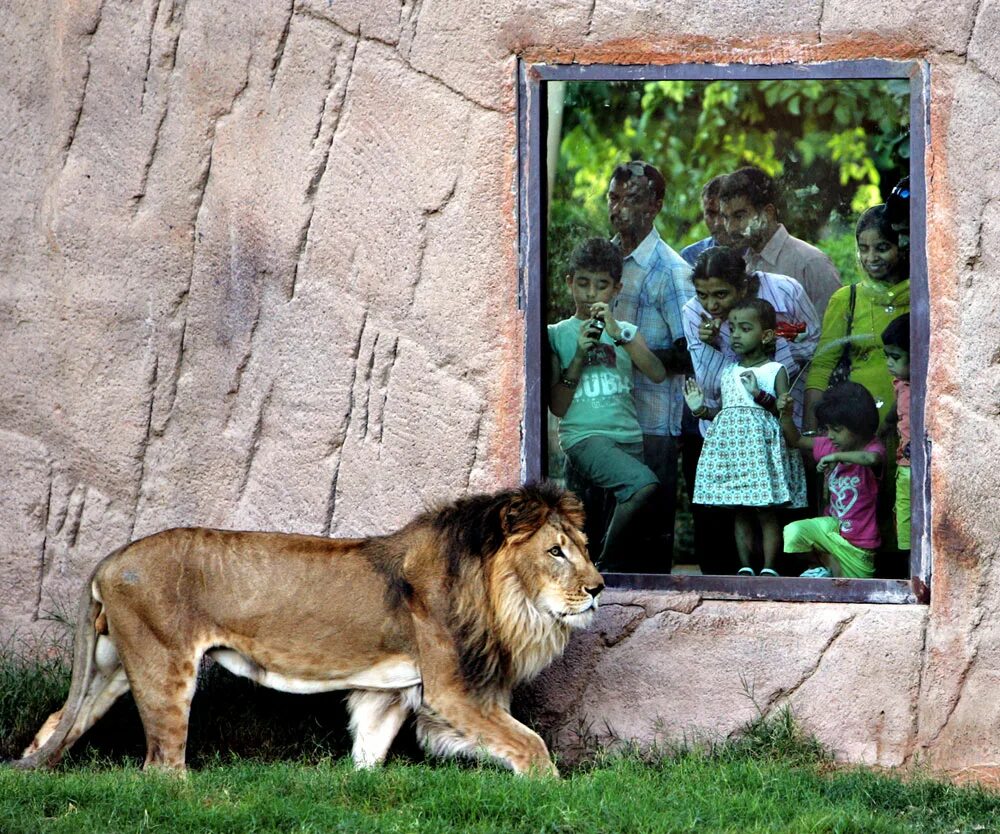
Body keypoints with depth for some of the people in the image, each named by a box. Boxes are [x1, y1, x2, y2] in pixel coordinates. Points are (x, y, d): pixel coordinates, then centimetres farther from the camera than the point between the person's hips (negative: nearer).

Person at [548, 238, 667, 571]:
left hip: (629, 437, 5)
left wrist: (619, 334, -12)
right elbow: (558, 406, 2)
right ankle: (609, 565, -18)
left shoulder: (626, 332, 16)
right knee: (643, 482, -31)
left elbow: (658, 374, -4)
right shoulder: (557, 334, 8)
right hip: (584, 437, -5)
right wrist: (579, 356, -8)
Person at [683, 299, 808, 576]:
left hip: (761, 445, -5)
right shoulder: (728, 372, 15)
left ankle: (769, 568, -1)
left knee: (766, 512, -4)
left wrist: (760, 395, -24)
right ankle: (745, 567, 12)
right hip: (732, 446, 6)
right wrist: (701, 409, 4)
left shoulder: (775, 371, -2)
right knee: (740, 512, 8)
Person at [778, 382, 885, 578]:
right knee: (793, 532, -24)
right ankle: (828, 566, 2)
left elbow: (871, 458, -49)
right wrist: (786, 415, -8)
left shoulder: (873, 448, -22)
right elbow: (796, 441, 9)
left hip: (858, 543, -4)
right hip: (834, 525, 4)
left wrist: (836, 456, -43)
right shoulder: (829, 445, -3)